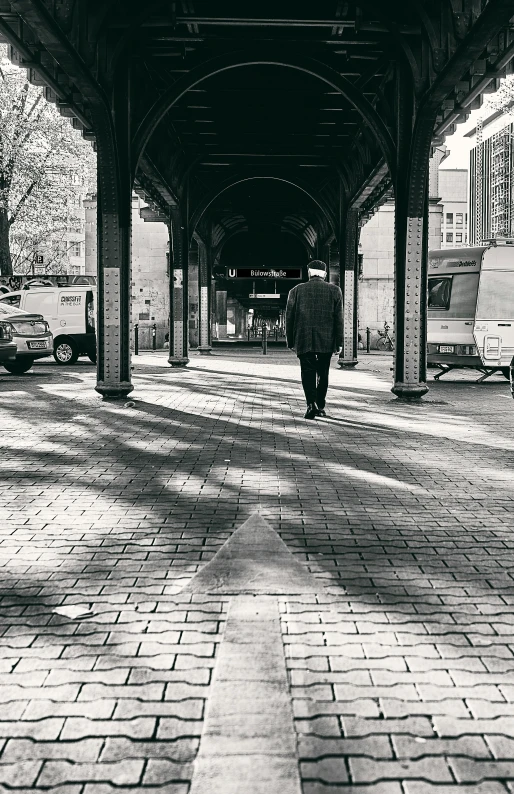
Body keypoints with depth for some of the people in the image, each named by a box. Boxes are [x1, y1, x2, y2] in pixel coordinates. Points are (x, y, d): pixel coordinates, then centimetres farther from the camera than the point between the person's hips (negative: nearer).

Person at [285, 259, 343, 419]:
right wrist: (338, 343, 6)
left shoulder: (296, 291, 3)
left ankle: (311, 403, -17)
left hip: (304, 341, -1)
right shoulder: (334, 291, 3)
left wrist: (291, 342, 12)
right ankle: (320, 406, 19)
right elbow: (339, 319, 2)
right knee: (322, 374, 13)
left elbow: (289, 318, 5)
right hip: (327, 341, 1)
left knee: (308, 374, 1)